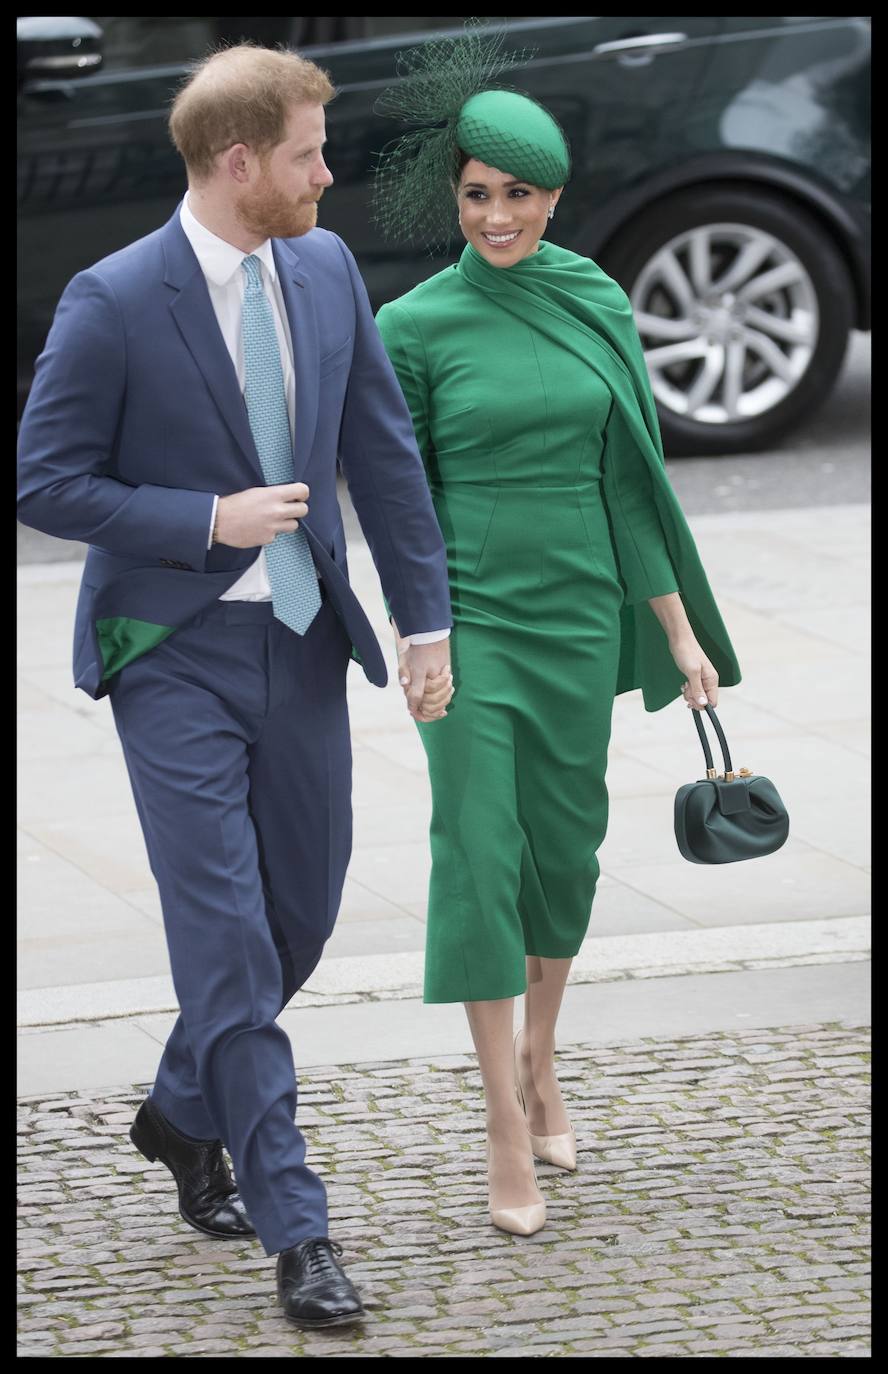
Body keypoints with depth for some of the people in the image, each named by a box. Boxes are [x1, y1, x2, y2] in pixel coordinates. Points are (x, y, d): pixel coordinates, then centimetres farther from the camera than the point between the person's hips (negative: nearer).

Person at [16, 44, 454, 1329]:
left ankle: (184, 1114, 39)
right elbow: (49, 483, -11)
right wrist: (211, 520, -16)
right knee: (228, 939, -7)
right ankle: (297, 1231, -4)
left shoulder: (325, 268, 3)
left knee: (302, 912, 13)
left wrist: (427, 615, 5)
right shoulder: (113, 303, -15)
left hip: (300, 643, 6)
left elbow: (383, 448, 9)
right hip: (176, 655, -6)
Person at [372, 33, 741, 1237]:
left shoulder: (599, 307, 4)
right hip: (471, 617, -3)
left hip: (581, 613, 4)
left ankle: (542, 1063, 33)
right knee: (480, 853, -8)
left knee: (566, 843, 12)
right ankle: (506, 1129, -5)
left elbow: (630, 479, 7)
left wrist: (680, 630, 7)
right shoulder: (416, 325, -6)